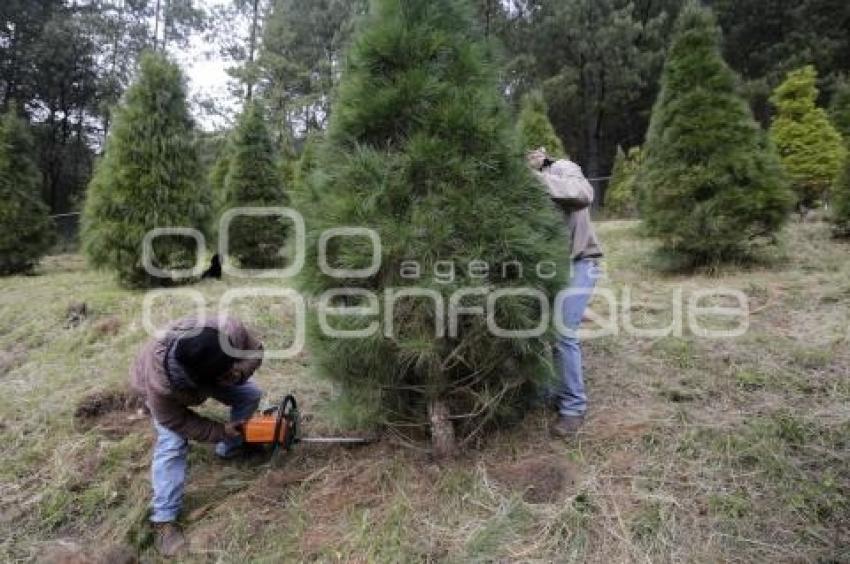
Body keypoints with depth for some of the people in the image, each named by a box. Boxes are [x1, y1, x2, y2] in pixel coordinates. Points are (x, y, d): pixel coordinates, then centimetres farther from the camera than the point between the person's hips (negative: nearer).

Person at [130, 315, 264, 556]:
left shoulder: (231, 330, -43)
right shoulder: (160, 385, -46)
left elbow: (255, 350, -21)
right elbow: (177, 422, -27)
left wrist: (239, 372, -40)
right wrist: (222, 431, -24)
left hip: (205, 370, 4)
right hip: (169, 383, -4)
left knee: (250, 395, -1)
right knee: (172, 444, -16)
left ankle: (230, 449, 22)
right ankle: (164, 520, -3)